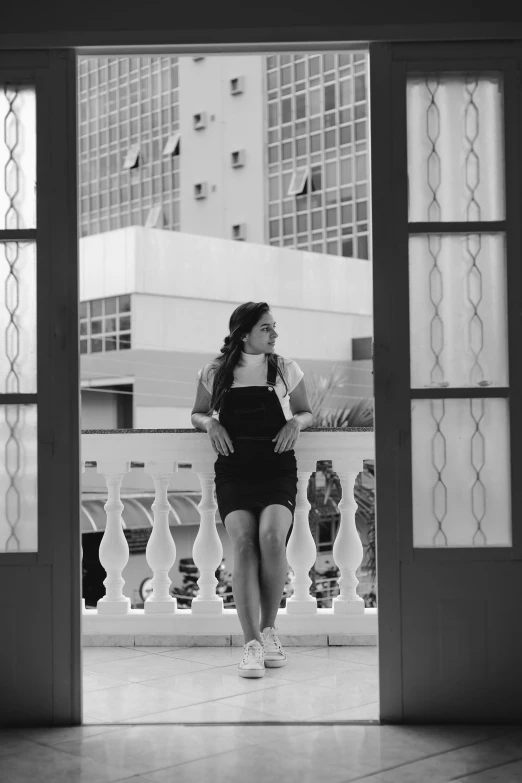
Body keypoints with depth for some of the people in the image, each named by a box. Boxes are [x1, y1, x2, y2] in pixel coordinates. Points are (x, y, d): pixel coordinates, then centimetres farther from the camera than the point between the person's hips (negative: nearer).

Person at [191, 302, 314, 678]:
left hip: (278, 468, 0)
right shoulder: (214, 373, 7)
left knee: (272, 537, -25)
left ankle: (269, 628, -3)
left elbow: (306, 412, 18)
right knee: (244, 544, -20)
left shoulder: (286, 369, 6)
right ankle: (252, 643, -19)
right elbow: (198, 414, 19)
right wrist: (211, 424, -3)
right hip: (233, 470, 0)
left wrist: (296, 422, -5)